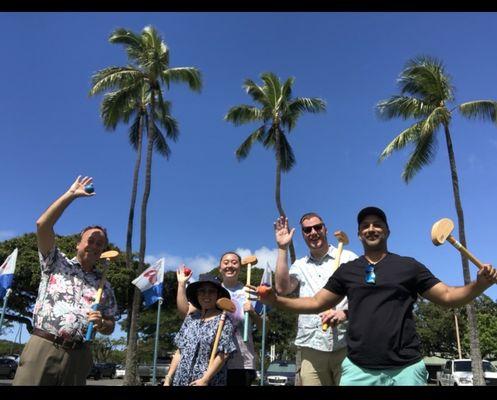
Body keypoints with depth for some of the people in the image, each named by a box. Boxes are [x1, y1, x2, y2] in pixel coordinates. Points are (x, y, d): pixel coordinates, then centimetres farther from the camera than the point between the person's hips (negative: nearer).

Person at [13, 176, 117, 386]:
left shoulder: (104, 286, 16)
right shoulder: (57, 262, 11)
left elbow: (110, 326, 19)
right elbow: (42, 226, -2)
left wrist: (101, 324, -6)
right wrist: (71, 194, -1)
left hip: (77, 355, 3)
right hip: (43, 347, -3)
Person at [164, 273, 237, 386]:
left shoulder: (224, 321, -5)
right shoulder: (190, 318, 10)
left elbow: (223, 355, -12)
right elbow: (180, 351, 12)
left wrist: (205, 380, -17)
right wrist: (168, 377, 7)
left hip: (209, 382, -4)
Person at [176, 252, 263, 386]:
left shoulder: (249, 293, 2)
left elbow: (262, 327, 2)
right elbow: (185, 311, -1)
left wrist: (252, 313, -16)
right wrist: (182, 284, -3)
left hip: (242, 364, -1)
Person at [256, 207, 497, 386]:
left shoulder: (408, 266, 7)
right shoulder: (346, 271, 11)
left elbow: (448, 297, 6)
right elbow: (316, 303, 13)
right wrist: (275, 300, 0)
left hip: (405, 369, -1)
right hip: (358, 370, 1)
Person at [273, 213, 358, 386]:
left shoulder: (348, 258, 8)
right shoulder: (299, 266, 15)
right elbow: (282, 288, -2)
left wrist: (345, 312, -17)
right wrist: (283, 248, 0)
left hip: (346, 344, -2)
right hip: (311, 346, 2)